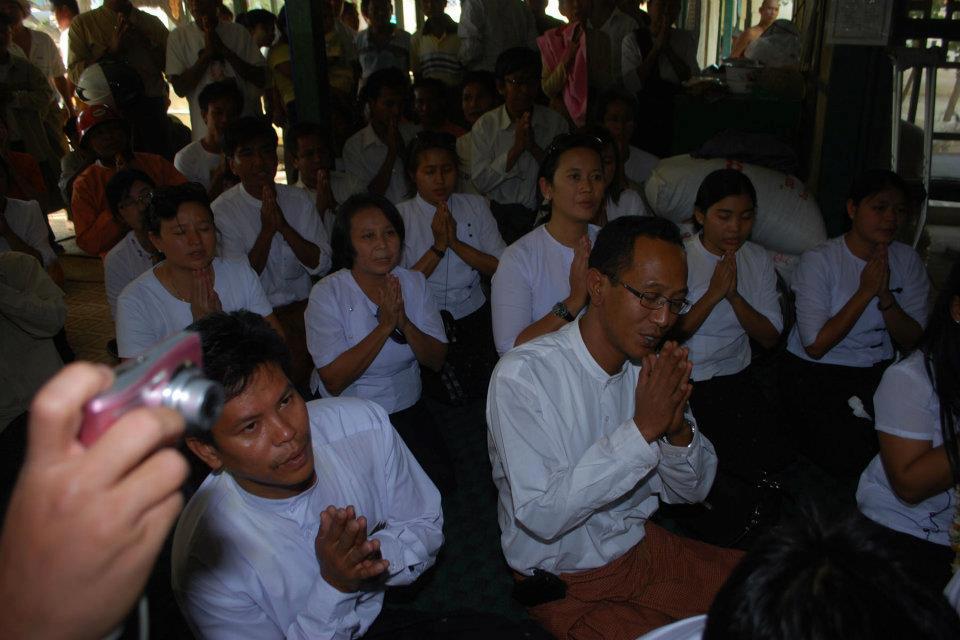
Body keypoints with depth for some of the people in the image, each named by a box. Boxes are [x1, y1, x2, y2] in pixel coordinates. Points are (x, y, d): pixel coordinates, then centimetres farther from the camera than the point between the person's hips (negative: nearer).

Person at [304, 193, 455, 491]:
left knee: (440, 480, -10)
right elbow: (333, 380, -21)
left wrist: (404, 322, -22)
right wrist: (385, 326, -26)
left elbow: (437, 361, -3)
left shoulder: (414, 282, -1)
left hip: (407, 408, 4)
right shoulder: (327, 294, -14)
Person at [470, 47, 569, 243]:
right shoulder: (485, 126, 3)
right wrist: (517, 148, -13)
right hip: (501, 218, 0)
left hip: (544, 217, 1)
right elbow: (480, 182, -6)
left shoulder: (556, 122, 6)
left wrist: (534, 147, -12)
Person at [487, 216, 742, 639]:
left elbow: (691, 491, 2)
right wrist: (643, 427, -29)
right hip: (564, 580, -5)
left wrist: (677, 427, -20)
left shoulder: (654, 367, -3)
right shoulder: (521, 375, -22)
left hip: (644, 546, 6)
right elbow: (542, 516, -27)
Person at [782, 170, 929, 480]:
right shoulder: (818, 261, -10)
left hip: (878, 372, 4)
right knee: (852, 457, -24)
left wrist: (885, 296, -16)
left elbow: (911, 340, 1)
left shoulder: (907, 260, 5)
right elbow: (816, 346, -16)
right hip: (815, 373, -4)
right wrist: (865, 292, -17)